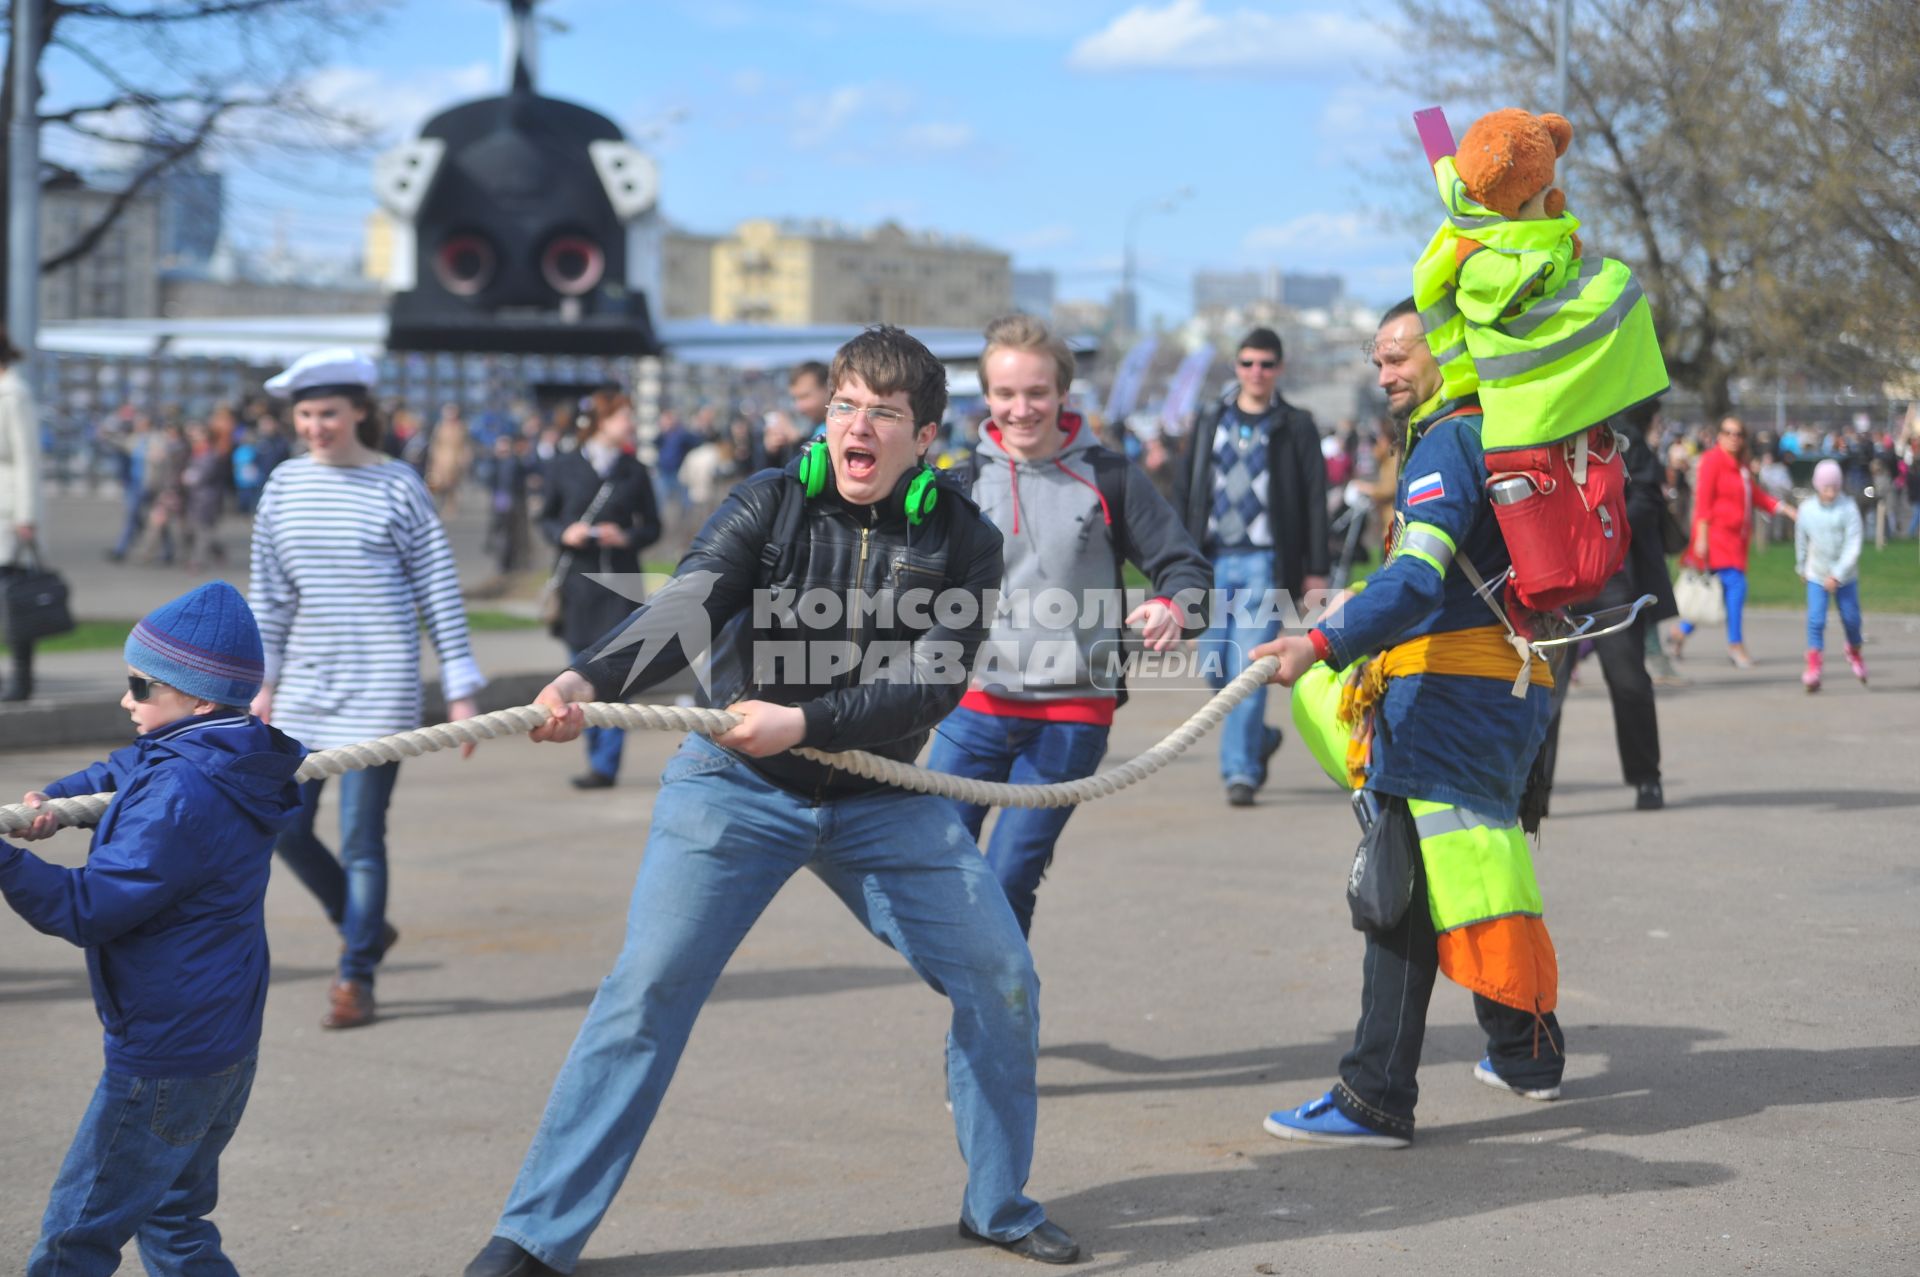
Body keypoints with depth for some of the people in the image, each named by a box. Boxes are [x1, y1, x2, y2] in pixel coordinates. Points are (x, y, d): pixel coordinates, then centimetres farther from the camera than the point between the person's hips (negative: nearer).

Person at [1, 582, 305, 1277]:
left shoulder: (181, 796, -24)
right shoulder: (232, 769, 5)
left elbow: (88, 910, -25)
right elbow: (122, 771, 22)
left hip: (163, 1059, -10)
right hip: (224, 1046, 10)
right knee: (172, 1219, 21)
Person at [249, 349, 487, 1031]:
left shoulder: (397, 487, -5)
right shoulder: (284, 485, 6)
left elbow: (440, 592, -3)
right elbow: (271, 593, 12)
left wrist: (461, 689, -5)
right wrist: (263, 681, 10)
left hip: (379, 686, -5)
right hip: (306, 686, 5)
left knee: (361, 839, -3)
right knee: (284, 827, 6)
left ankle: (357, 978, 11)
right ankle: (365, 928, 28)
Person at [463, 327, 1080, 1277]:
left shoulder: (962, 540, -5)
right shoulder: (770, 503, -7)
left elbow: (932, 685, -15)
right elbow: (685, 610, -21)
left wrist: (804, 723, -30)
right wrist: (587, 680, -40)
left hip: (883, 801, 2)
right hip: (735, 787, -2)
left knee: (1002, 982, 1)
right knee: (646, 990, -9)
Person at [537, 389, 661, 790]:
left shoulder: (635, 471, 5)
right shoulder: (565, 466, 3)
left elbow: (652, 527, 9)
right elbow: (545, 519, 10)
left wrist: (627, 537, -11)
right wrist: (564, 533, -11)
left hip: (618, 583, -1)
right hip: (575, 580, 1)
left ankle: (605, 765, -7)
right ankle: (595, 754, 20)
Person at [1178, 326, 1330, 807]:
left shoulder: (1296, 427, 4)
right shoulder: (1209, 421, 13)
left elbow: (1315, 501, 2)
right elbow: (1188, 491, 14)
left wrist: (1316, 571, -4)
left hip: (1265, 563, -4)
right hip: (1213, 561, 4)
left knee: (1250, 667, -11)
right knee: (1215, 666, 5)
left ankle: (1241, 770, -6)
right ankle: (1260, 737, 30)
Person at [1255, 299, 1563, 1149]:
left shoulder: (1449, 443, -12)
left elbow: (1419, 578, -28)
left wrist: (1324, 643, -38)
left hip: (1451, 690, -10)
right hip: (1508, 688, 10)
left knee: (1403, 887, -11)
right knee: (1475, 873, 21)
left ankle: (1375, 1101, -12)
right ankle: (1527, 1051, 32)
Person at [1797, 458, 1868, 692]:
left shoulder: (1848, 508, -14)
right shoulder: (1807, 510, -7)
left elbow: (1853, 545, -18)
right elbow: (1801, 541, 9)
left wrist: (1837, 575, -23)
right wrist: (1801, 567, 20)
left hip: (1845, 575, 0)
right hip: (1817, 576, 0)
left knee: (1851, 618, 11)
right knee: (1815, 620, -11)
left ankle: (1854, 652, 40)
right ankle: (1813, 667, -8)